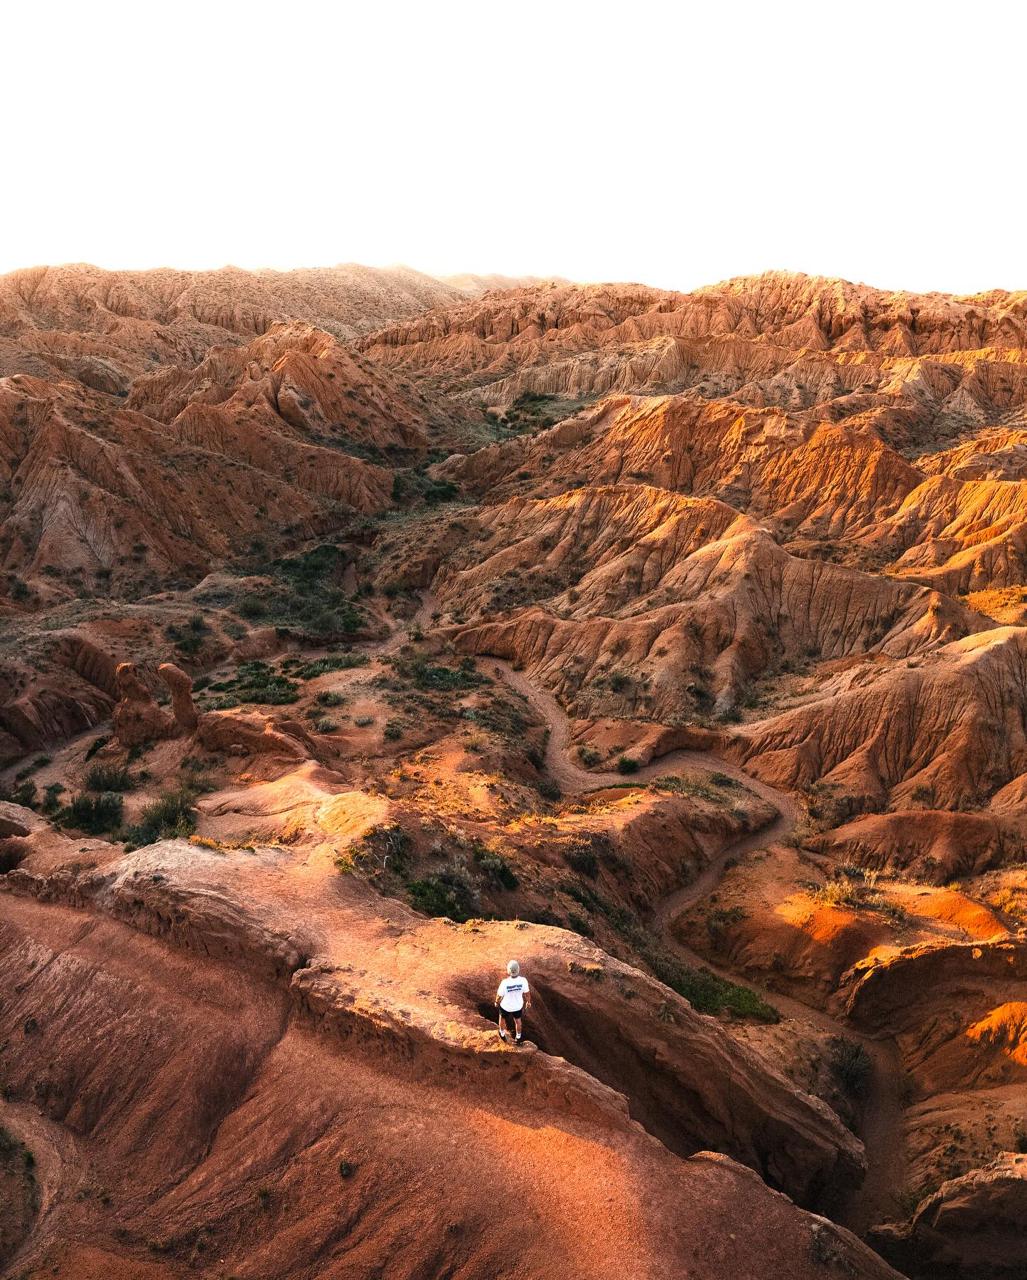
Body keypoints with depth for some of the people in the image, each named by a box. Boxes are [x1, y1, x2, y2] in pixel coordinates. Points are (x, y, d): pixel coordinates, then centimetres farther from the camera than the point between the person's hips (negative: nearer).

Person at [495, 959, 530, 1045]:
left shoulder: (505, 982, -36)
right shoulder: (523, 980, -30)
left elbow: (499, 995, -19)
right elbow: (527, 993, -12)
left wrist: (497, 1002, 5)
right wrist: (528, 1002, 9)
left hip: (506, 1005, -2)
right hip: (518, 1005, 2)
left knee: (502, 1018, 31)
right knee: (517, 1020, 31)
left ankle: (502, 1034, 54)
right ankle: (518, 1038, 49)